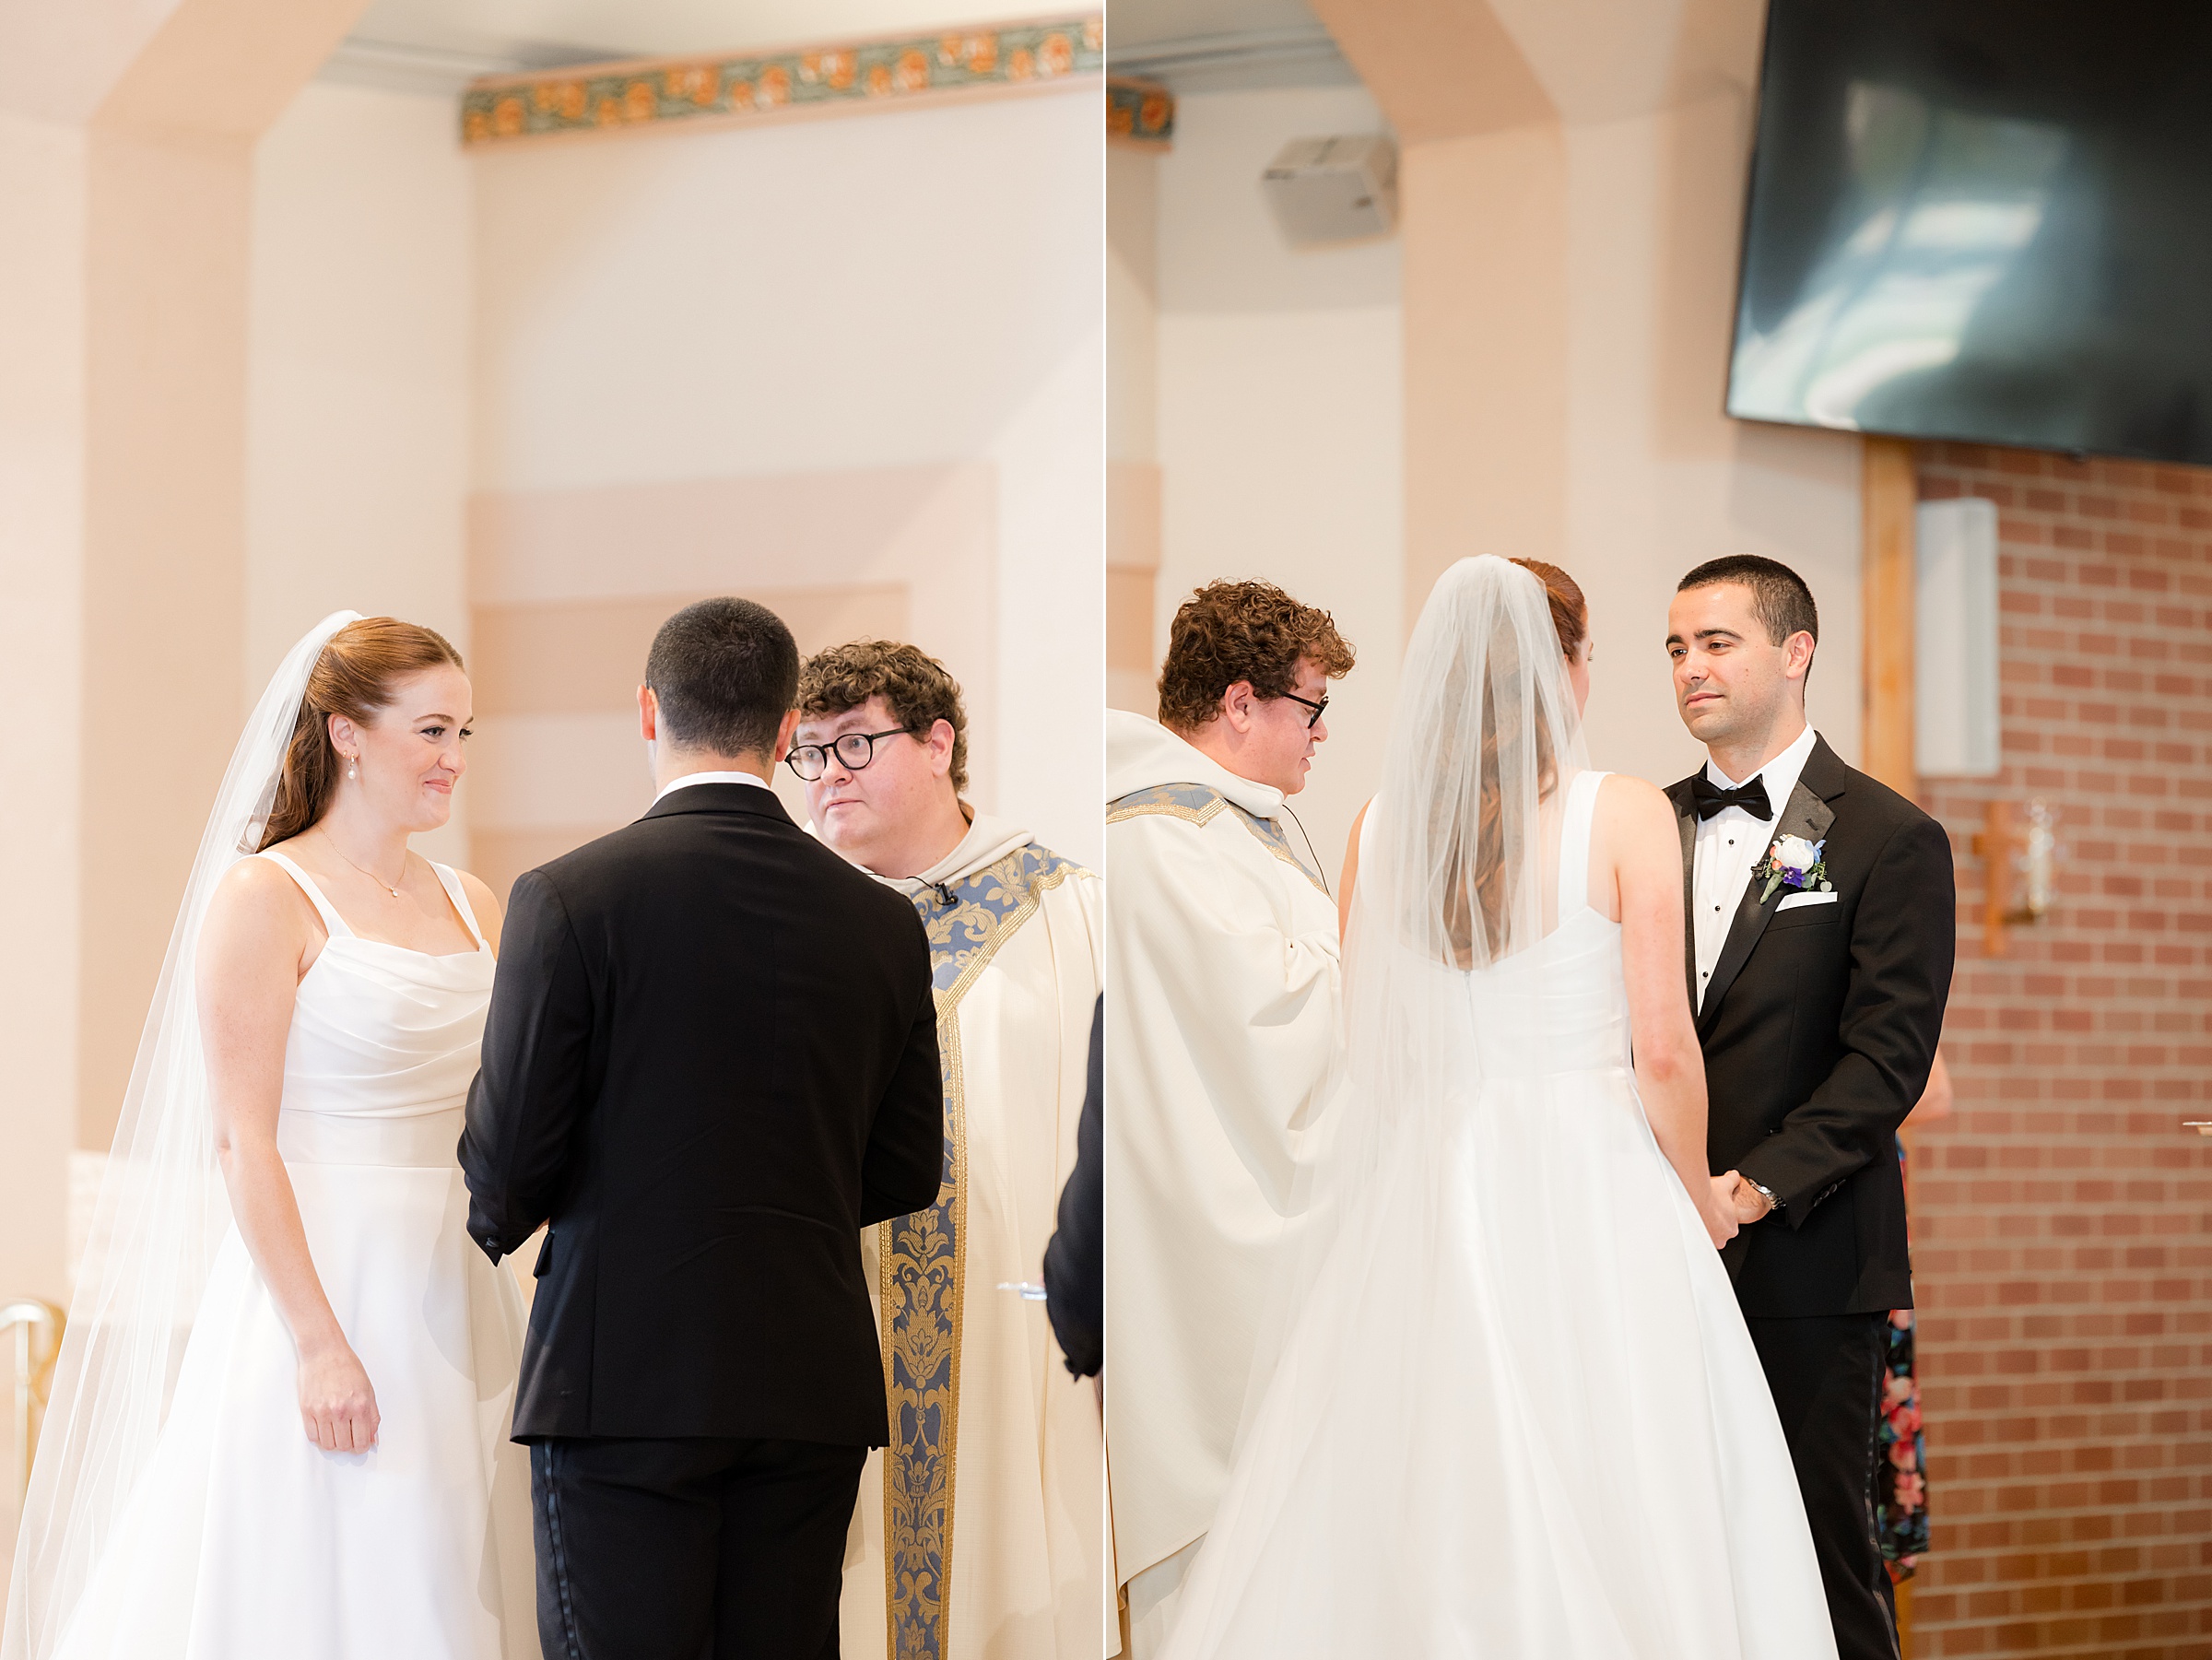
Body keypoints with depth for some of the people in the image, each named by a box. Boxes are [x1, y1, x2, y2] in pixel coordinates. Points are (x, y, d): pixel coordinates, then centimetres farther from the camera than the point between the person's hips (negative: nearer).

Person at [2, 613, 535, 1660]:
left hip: (458, 1295, 6)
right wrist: (318, 1343, -18)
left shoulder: (471, 906, 13)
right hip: (323, 1286, -6)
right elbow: (240, 1142, -12)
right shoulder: (264, 898, -6)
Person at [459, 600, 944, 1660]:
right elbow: (906, 1174, 11)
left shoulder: (568, 897, -7)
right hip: (813, 1387, 4)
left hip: (623, 1377, -4)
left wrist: (495, 1225, 16)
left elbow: (510, 1155, -6)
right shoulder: (884, 923, 5)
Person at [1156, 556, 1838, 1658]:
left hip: (1419, 1194, 4)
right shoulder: (1623, 814, -6)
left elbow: (1369, 1043, 8)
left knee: (1416, 1513, 7)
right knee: (1610, 1512, 1)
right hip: (1589, 1184, -4)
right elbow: (1663, 1050, -9)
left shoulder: (1383, 824, 4)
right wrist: (1700, 1200, 6)